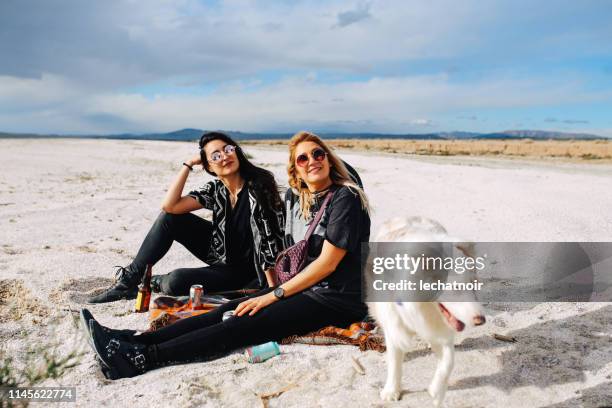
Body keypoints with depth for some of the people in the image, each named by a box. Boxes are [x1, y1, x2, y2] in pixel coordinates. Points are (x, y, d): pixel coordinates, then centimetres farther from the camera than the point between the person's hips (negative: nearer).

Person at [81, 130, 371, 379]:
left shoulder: (345, 198, -14)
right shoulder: (294, 197, 9)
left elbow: (327, 263, -17)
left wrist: (274, 295, -14)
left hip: (335, 299, -7)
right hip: (301, 287, 7)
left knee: (242, 325, -21)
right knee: (228, 311, -10)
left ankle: (141, 358, -25)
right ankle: (134, 341, -13)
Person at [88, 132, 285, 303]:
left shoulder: (259, 185, -22)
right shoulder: (215, 190, -5)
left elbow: (269, 237, -23)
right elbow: (169, 206, -14)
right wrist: (189, 164, -11)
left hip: (245, 270, -6)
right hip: (221, 253, 6)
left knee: (176, 281, -26)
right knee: (169, 218, -9)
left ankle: (155, 283, 12)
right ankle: (129, 279, 1)